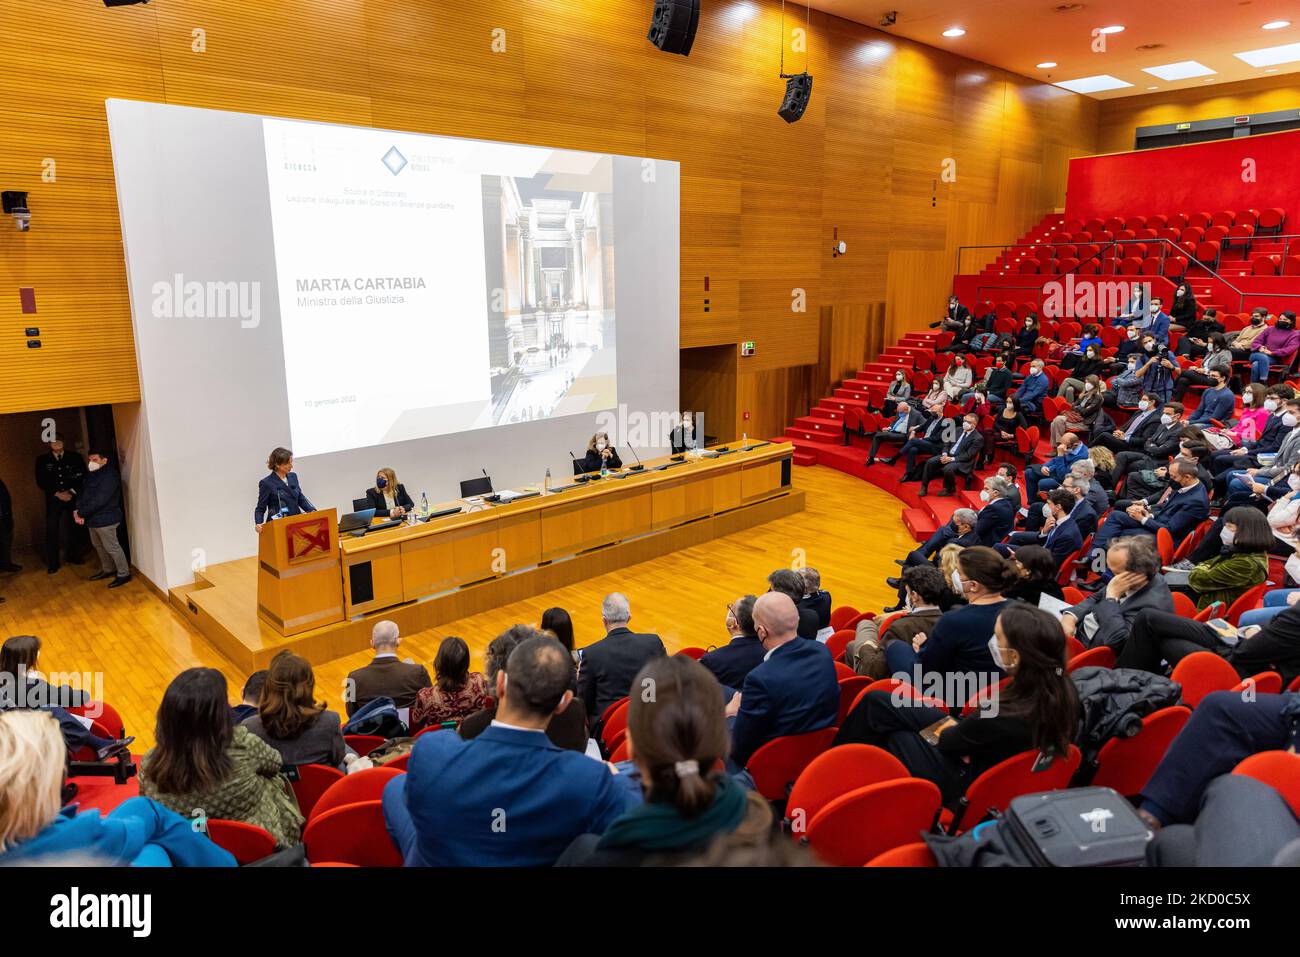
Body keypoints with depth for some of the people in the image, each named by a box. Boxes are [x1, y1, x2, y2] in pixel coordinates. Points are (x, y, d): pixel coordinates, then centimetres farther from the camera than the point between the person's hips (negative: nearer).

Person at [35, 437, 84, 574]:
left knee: (71, 529, 7)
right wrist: (57, 494, -9)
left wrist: (71, 492, -10)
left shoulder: (75, 457, 4)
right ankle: (52, 563, 5)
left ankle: (71, 556, 26)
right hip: (53, 500, 0)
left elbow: (83, 477, 1)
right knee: (52, 531, -3)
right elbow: (41, 482, 2)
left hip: (73, 499, 0)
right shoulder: (42, 460, 4)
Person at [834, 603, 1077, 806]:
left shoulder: (1003, 719, -37)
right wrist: (953, 725, -5)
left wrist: (945, 725, 4)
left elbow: (949, 741, -15)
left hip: (965, 788, -7)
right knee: (877, 701, 6)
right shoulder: (1062, 688, -16)